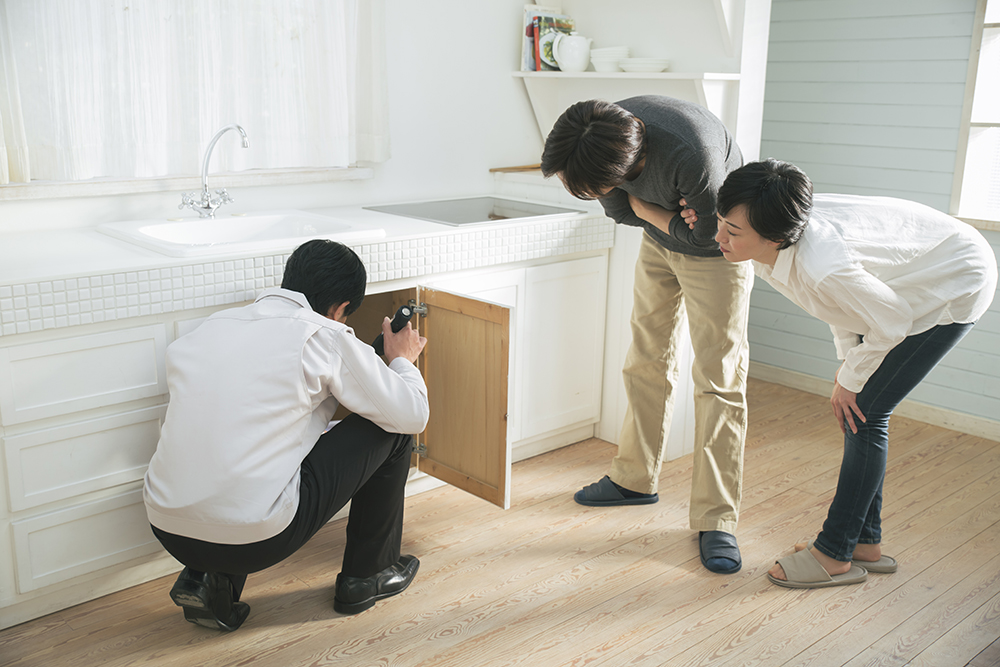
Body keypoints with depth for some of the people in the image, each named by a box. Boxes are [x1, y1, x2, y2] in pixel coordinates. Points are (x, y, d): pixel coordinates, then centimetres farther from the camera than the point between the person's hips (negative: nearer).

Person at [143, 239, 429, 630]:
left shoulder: (210, 328, 12)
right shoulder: (326, 337, -5)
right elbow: (412, 416, 3)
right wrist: (403, 359, 25)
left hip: (167, 533, 7)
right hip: (254, 541, -6)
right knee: (390, 431, 10)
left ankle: (205, 578, 20)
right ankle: (367, 575, 27)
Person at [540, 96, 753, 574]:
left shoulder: (694, 158, -42)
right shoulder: (597, 143, -22)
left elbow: (703, 233, -24)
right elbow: (622, 212, -6)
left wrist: (644, 207, -17)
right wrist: (669, 211, -20)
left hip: (715, 248, -6)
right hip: (659, 238, 6)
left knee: (719, 376, -9)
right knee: (648, 359, 12)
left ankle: (716, 520, -3)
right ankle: (636, 479, 28)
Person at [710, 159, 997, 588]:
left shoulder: (822, 266, -41)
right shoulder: (765, 247, -16)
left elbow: (891, 324, -23)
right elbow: (841, 299, 4)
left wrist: (850, 380, -9)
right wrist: (847, 360, 3)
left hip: (955, 284, -8)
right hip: (908, 283, 8)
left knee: (864, 413, -9)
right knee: (856, 410, 7)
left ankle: (835, 555, 2)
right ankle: (866, 543, 20)